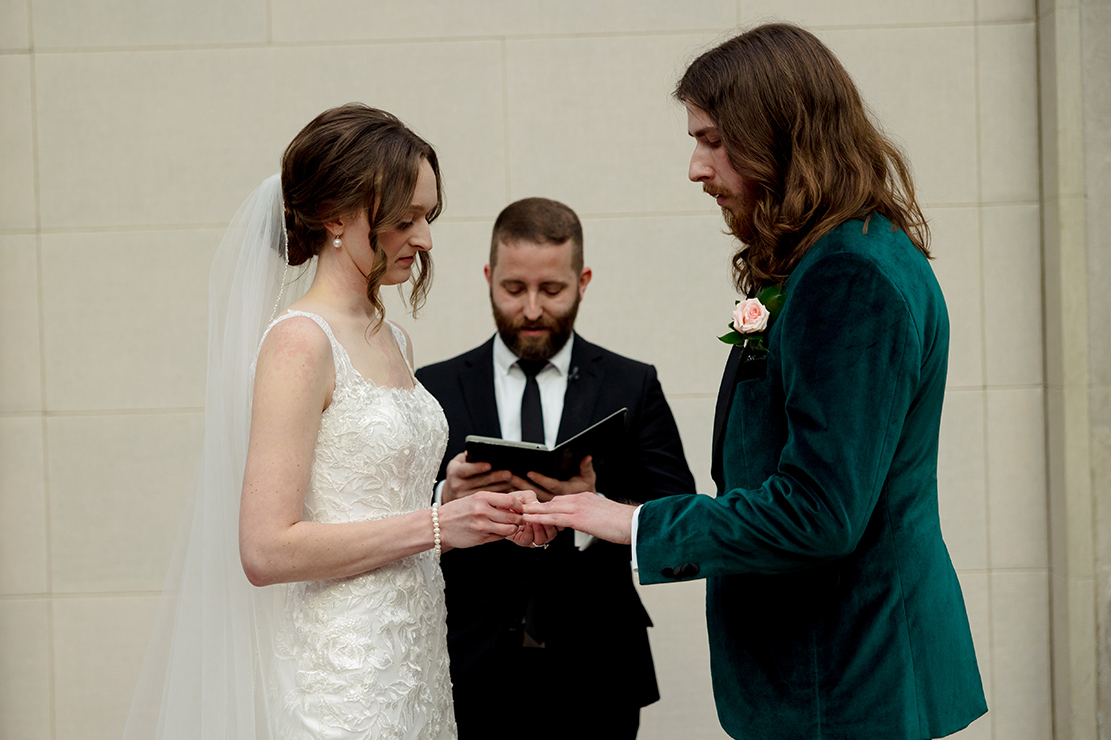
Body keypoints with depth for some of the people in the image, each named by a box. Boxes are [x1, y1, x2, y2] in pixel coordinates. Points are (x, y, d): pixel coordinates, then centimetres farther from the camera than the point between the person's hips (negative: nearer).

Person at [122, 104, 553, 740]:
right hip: (345, 681, -8)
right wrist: (436, 526, -17)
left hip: (413, 661, 8)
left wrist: (485, 516, 2)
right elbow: (267, 550, -20)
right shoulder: (299, 341, -13)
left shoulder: (393, 341, 11)